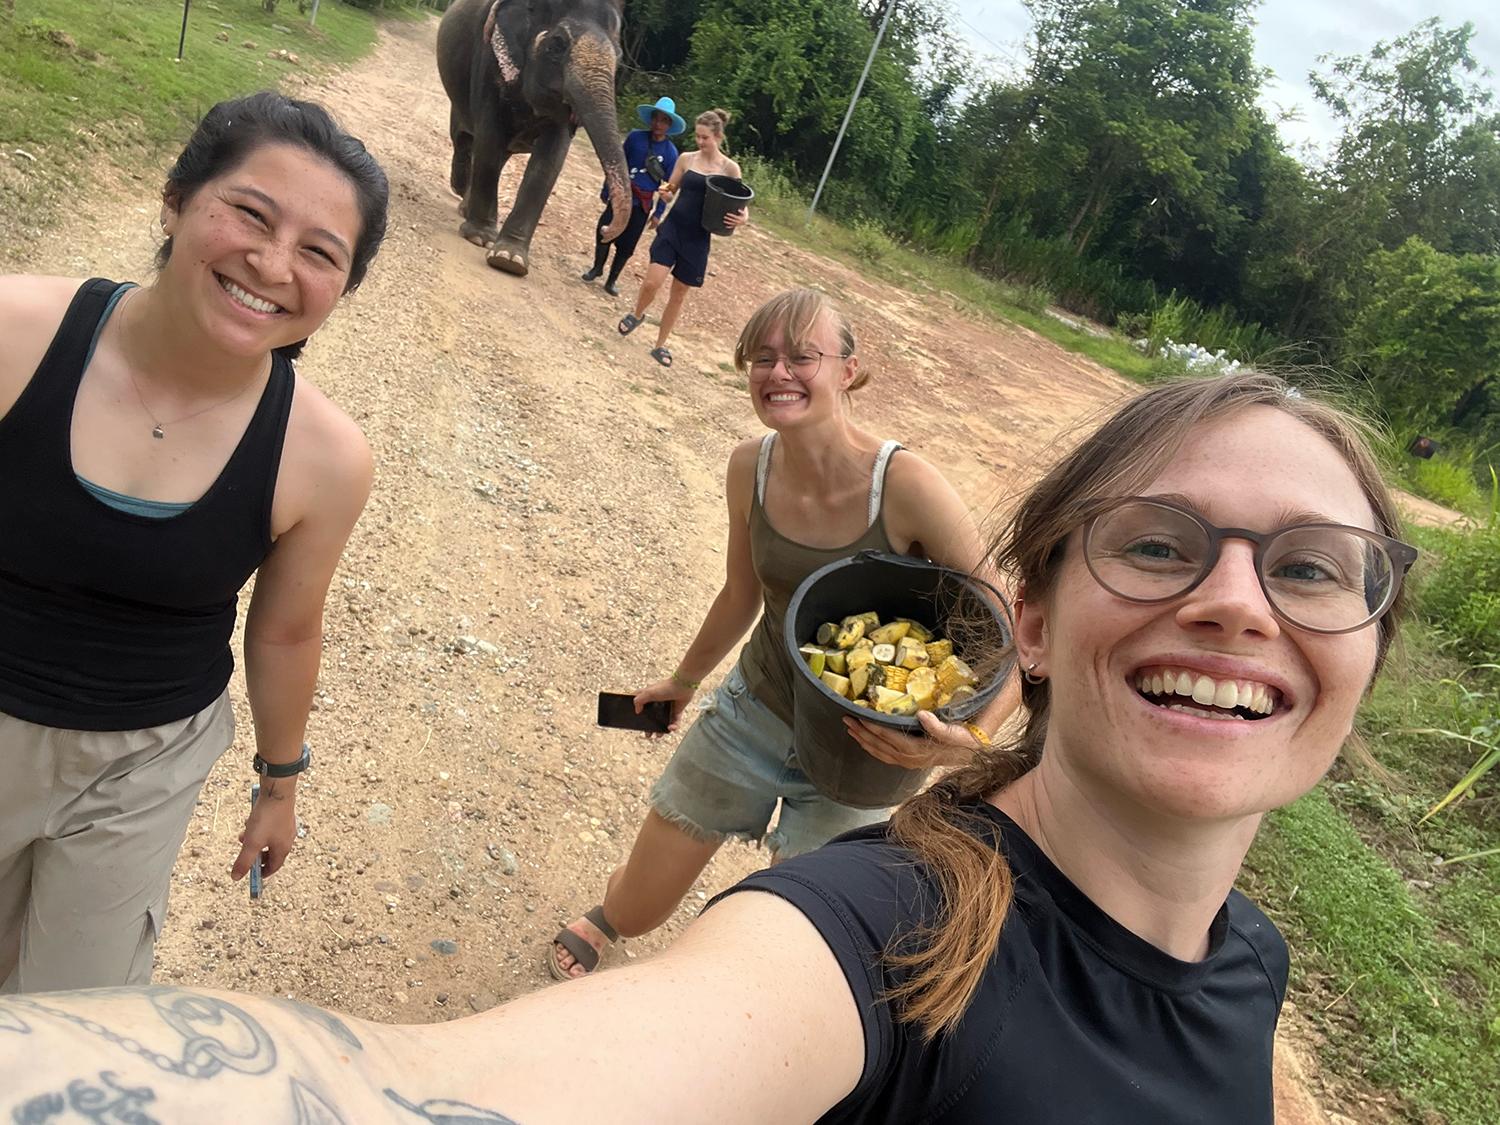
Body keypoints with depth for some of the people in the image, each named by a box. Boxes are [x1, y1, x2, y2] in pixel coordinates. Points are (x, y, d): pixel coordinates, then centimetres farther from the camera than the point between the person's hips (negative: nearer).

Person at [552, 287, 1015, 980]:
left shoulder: (908, 487, -27)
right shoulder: (750, 467, -12)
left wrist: (969, 739, -40)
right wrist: (684, 680, 21)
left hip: (860, 756, -3)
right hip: (755, 709, 4)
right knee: (637, 910, 15)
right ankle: (605, 917, 55)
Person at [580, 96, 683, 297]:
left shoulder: (670, 152, -4)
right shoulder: (635, 137, -3)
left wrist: (658, 213, 1)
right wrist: (606, 189, 8)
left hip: (643, 204, 0)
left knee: (627, 244, 3)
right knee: (604, 231, -7)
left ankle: (612, 280, 21)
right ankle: (597, 268, 18)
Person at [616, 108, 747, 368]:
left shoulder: (730, 168, -4)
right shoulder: (686, 159, 2)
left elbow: (738, 204, 0)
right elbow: (671, 192, 10)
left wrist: (743, 218, -23)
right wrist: (665, 192, -14)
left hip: (698, 239, -1)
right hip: (672, 228, 1)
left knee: (679, 294, 9)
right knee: (652, 283, -12)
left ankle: (660, 345, 25)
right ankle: (636, 314, 23)